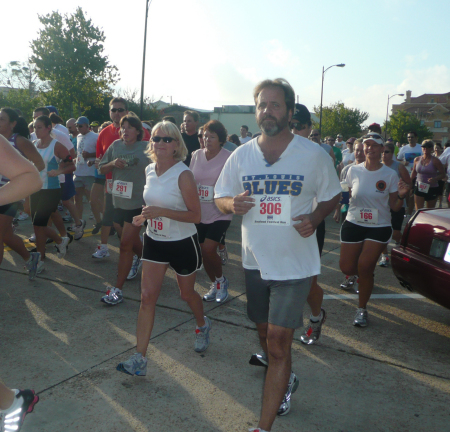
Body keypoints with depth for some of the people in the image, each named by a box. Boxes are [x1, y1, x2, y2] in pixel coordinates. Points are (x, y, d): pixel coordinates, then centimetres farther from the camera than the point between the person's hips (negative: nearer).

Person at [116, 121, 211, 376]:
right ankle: (140, 359, 2)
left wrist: (162, 212, -29)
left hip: (183, 244, -5)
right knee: (148, 297, -2)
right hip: (155, 242, 5)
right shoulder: (149, 171, 2)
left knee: (187, 293, 15)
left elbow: (196, 215, -20)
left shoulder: (183, 175, -19)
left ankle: (203, 325, 48)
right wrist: (145, 216, 3)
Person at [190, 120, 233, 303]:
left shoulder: (229, 157, -10)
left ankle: (221, 280, 13)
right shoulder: (196, 155, 3)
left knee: (208, 249, -15)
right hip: (199, 214, 5)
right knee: (203, 252, 10)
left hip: (219, 214, -5)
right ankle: (215, 285, 33)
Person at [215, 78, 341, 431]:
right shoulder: (241, 155, 0)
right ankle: (285, 380, 51)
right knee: (265, 332, 21)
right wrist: (232, 204, -17)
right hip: (255, 260, 4)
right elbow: (220, 198, 7)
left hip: (295, 263, -4)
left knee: (278, 342, -7)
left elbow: (332, 196, 4)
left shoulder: (313, 155, -8)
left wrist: (315, 218, -17)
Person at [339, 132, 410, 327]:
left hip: (379, 227, -2)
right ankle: (364, 277, 40)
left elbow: (394, 207, -1)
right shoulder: (353, 170, -1)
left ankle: (362, 309, 13)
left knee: (365, 267, -10)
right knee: (346, 267, 1)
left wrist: (401, 195, -20)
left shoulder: (390, 174, -5)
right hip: (353, 224, 2)